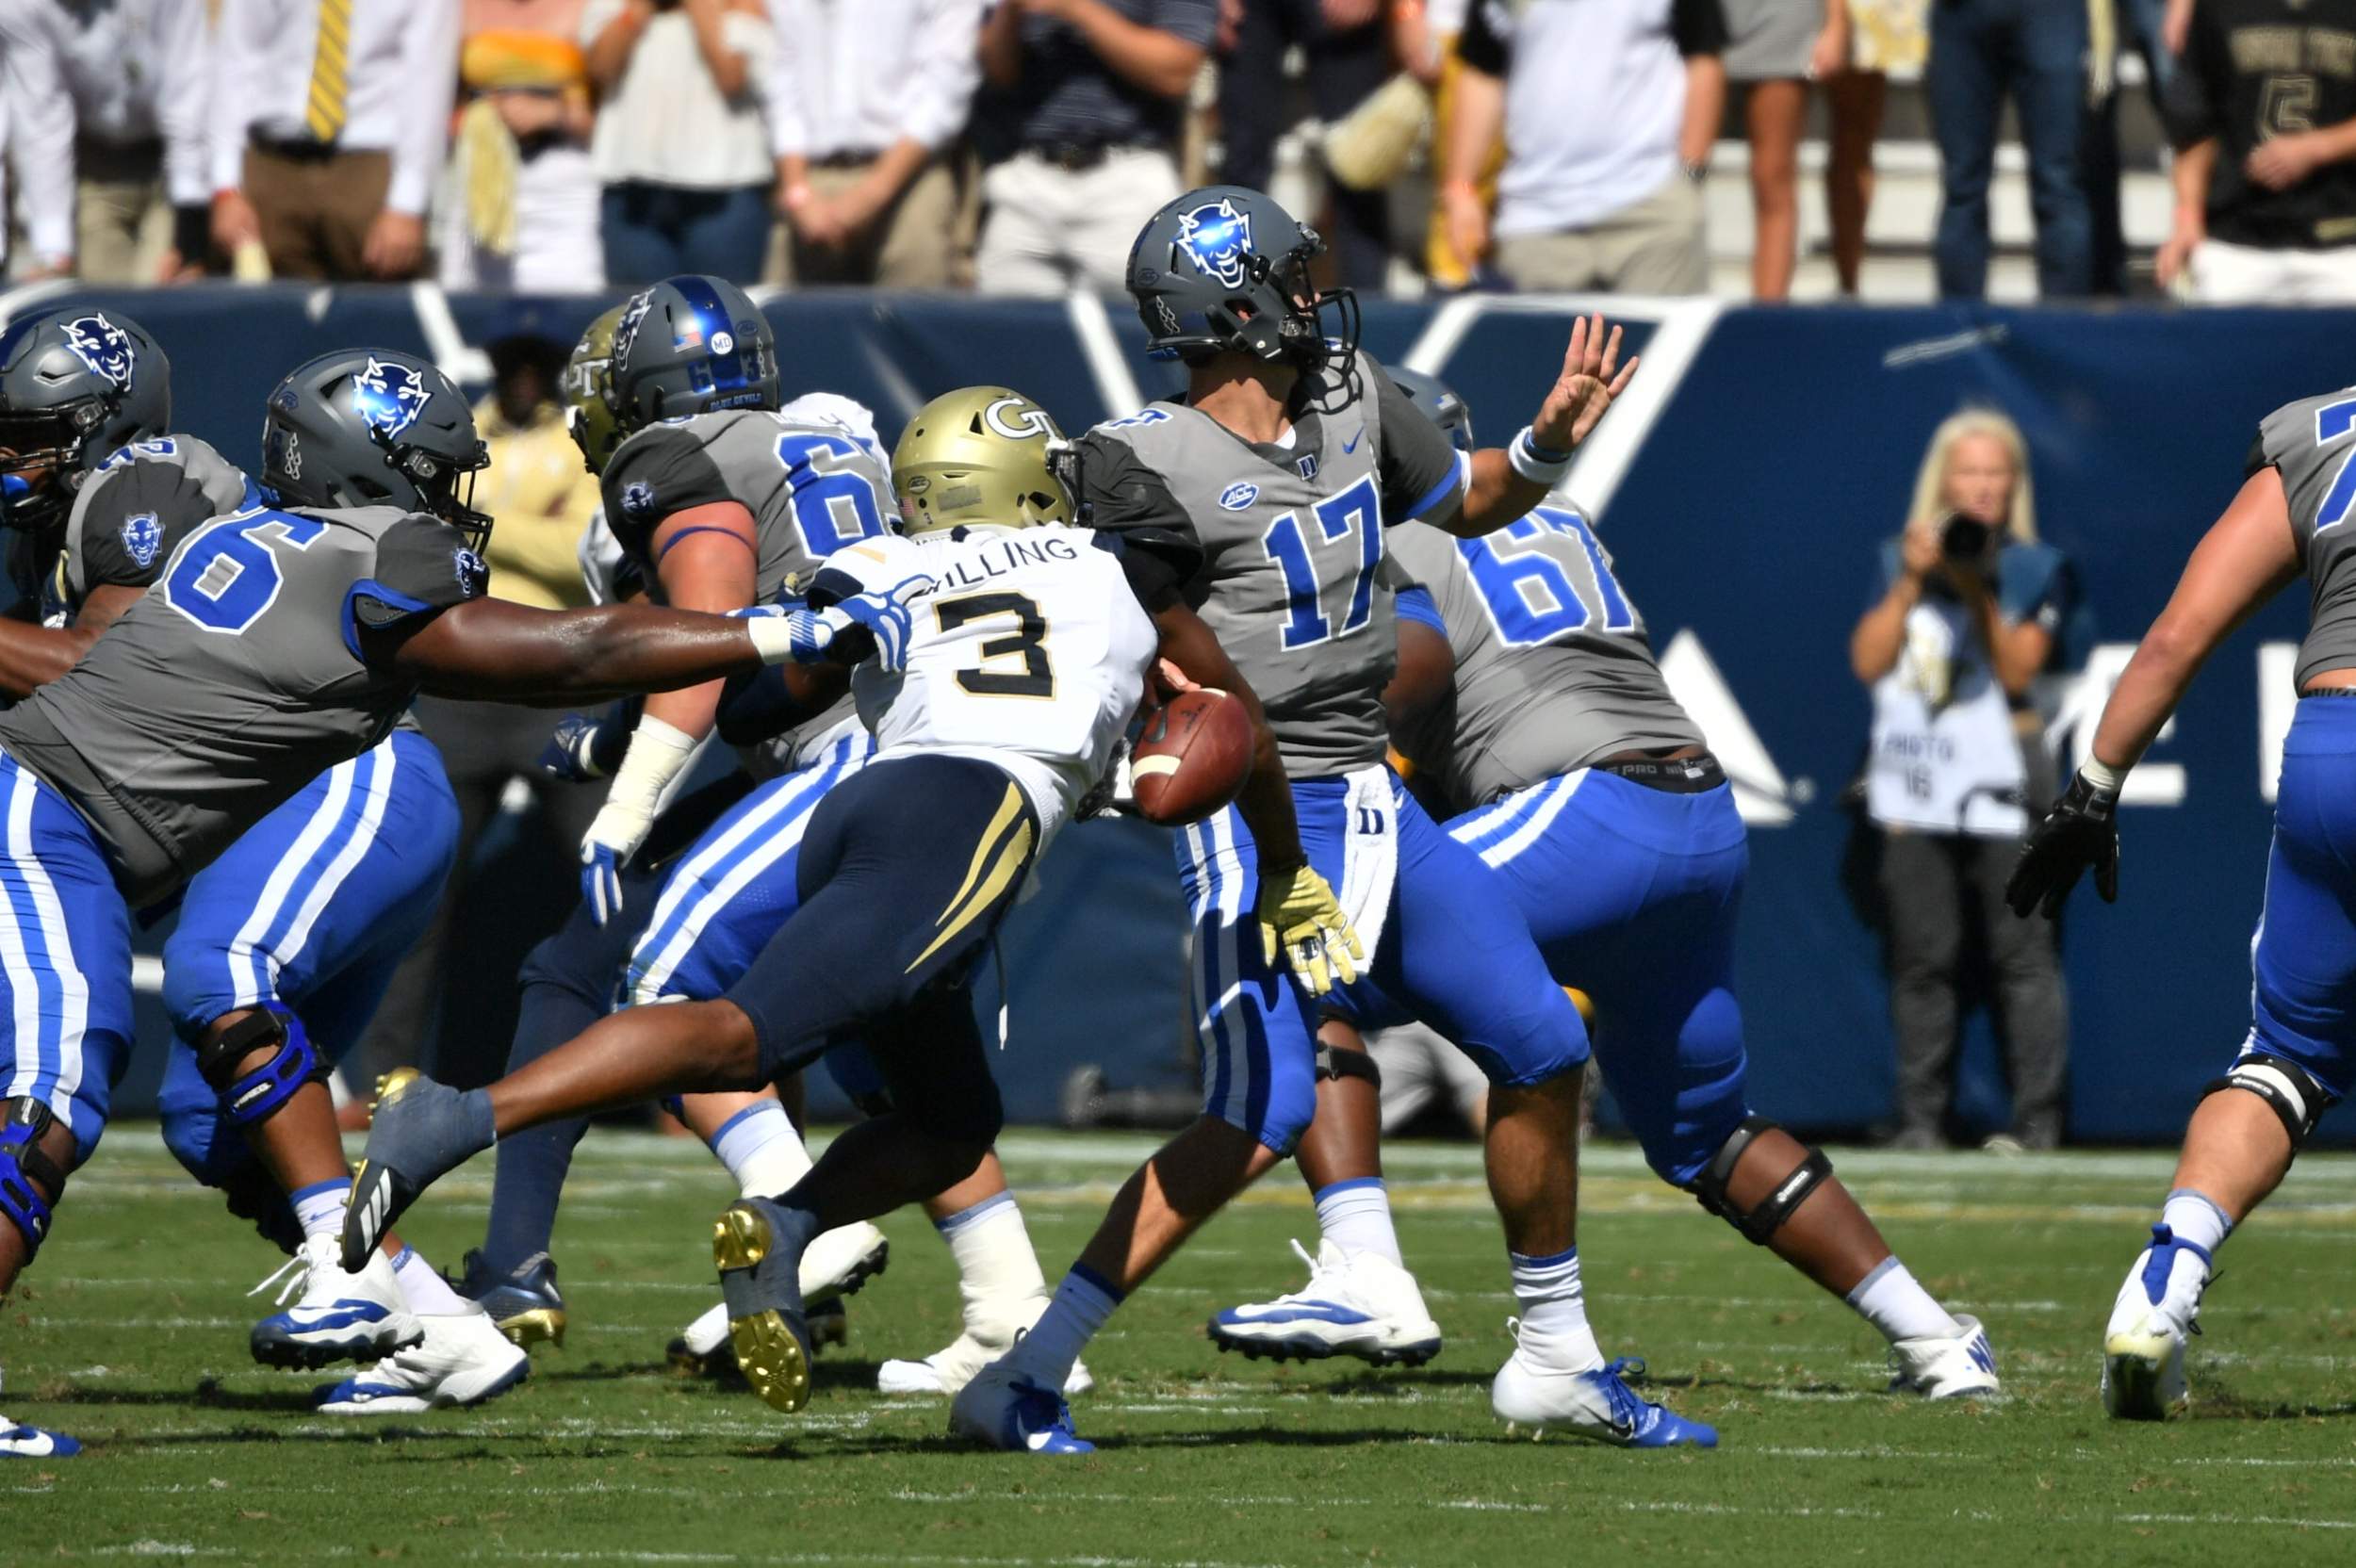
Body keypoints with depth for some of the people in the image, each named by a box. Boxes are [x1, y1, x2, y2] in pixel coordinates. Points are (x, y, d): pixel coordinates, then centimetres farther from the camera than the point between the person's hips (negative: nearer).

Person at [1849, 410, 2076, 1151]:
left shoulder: (2036, 570, 7)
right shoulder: (1903, 559, 14)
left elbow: (2019, 671, -4)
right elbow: (1868, 661, 5)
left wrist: (1978, 594, -14)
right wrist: (1911, 583, -4)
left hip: (2002, 775, -2)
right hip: (1916, 779, 2)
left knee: (2022, 953, -8)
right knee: (1923, 957, 1)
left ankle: (2038, 1119, -8)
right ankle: (1920, 1119, 5)